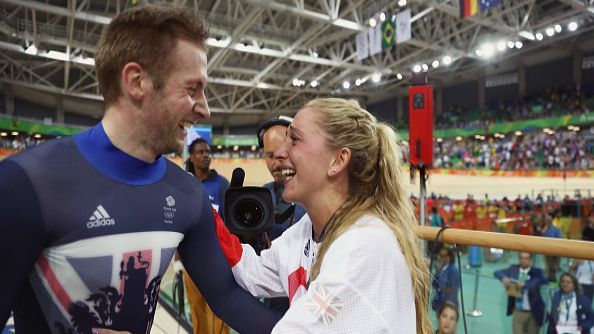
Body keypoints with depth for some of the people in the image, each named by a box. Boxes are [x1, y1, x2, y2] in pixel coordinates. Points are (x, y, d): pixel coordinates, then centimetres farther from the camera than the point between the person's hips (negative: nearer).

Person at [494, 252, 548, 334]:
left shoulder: (537, 272, -7)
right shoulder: (514, 269, 2)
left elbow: (543, 280, -28)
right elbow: (497, 272, -2)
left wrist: (525, 284, -40)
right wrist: (504, 278, -25)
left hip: (533, 313, -1)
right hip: (518, 311, 2)